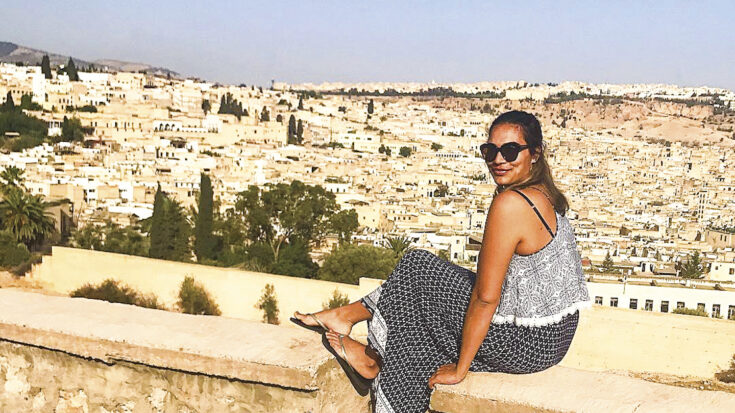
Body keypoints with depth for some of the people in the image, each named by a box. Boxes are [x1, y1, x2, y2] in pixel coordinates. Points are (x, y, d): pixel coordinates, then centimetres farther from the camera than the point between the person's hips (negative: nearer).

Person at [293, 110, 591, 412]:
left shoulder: (510, 204, -24)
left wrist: (459, 369, -13)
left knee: (419, 270, 0)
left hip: (530, 343, -9)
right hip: (555, 334, 9)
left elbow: (485, 297, -22)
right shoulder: (542, 195, 6)